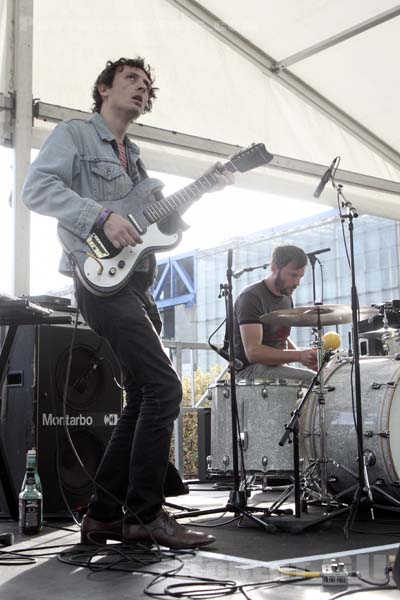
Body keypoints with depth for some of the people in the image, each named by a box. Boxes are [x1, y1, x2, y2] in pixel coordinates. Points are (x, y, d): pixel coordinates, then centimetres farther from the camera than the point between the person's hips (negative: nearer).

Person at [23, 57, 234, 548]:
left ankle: (104, 515, 12)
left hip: (136, 286, 9)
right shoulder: (74, 133, 3)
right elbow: (37, 187, -13)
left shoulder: (133, 157, 26)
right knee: (163, 386, -16)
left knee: (144, 398, 5)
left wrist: (203, 190, 9)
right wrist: (102, 216, -21)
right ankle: (145, 513, -7)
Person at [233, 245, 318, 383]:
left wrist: (305, 356, 4)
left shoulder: (286, 298, 12)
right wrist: (298, 356, -32)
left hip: (276, 366, 9)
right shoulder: (251, 297, -16)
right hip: (249, 371, -9)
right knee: (311, 379, -27)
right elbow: (253, 352, -25)